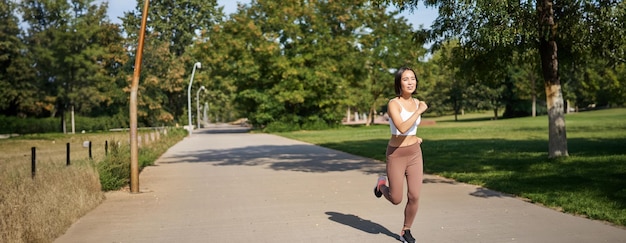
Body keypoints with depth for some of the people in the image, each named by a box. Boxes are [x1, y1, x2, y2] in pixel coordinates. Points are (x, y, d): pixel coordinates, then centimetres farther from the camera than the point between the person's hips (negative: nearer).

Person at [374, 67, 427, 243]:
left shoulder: (416, 102, 2)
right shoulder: (393, 104, -19)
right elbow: (402, 127, -33)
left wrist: (414, 137, 8)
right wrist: (420, 111, -25)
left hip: (415, 153, 5)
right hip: (396, 155, -5)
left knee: (414, 197, -3)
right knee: (396, 200, 5)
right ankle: (382, 184, 39)